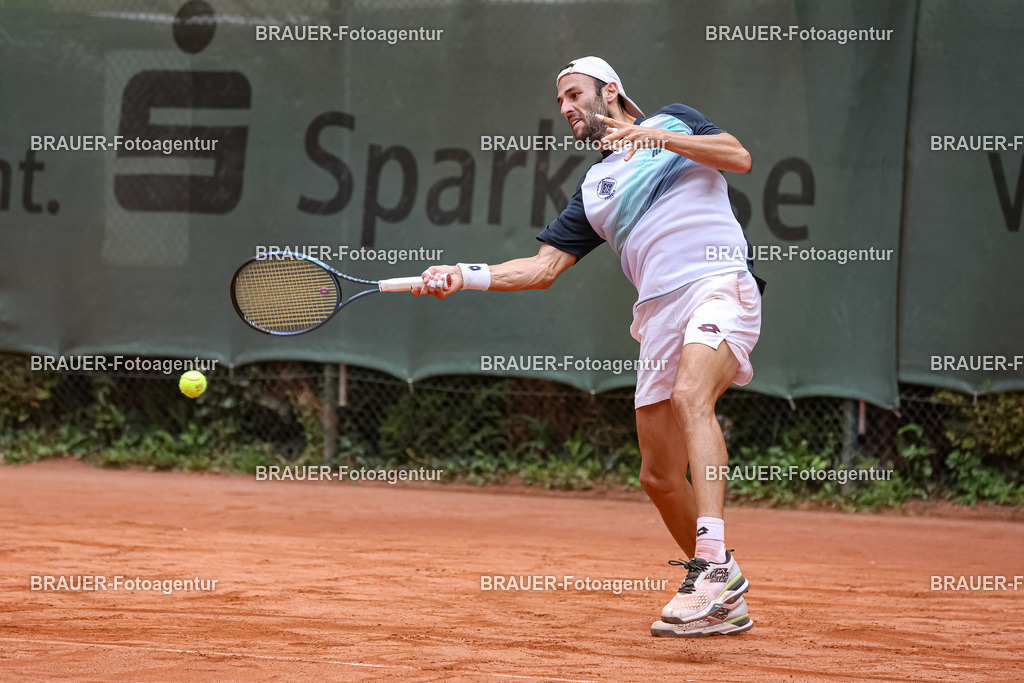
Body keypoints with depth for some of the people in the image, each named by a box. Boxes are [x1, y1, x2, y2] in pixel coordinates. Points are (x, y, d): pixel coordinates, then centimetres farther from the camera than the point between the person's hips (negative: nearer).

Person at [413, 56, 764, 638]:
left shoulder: (673, 121, 16)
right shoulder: (592, 191, 24)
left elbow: (740, 158, 1)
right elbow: (543, 267, 17)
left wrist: (658, 137, -8)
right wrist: (464, 276, 4)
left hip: (719, 284, -6)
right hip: (659, 311, 6)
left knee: (691, 396, -33)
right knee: (659, 475, 2)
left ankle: (713, 563, -44)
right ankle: (722, 598, 18)